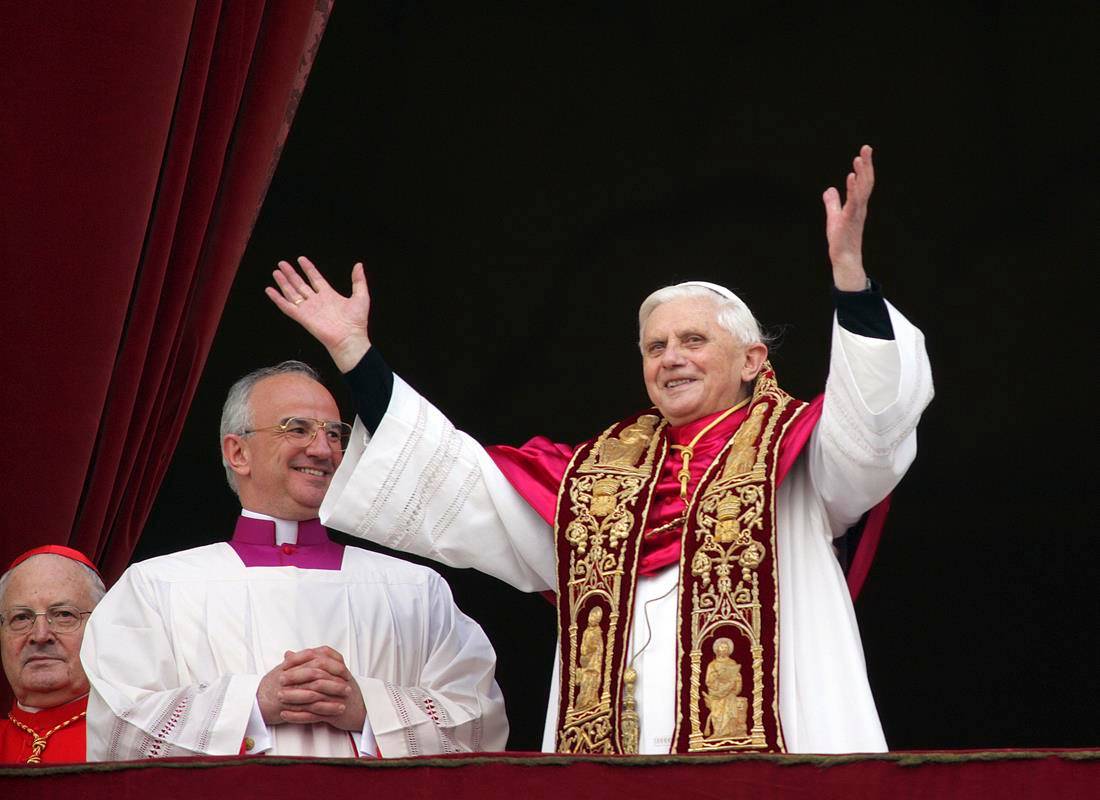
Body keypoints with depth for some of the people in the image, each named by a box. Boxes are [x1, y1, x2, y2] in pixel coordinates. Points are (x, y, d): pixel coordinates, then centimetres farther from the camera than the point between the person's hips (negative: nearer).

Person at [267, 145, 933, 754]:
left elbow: (871, 422, -12)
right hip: (612, 751, 4)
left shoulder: (792, 450, 7)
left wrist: (848, 266, -25)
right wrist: (353, 352, 18)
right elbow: (452, 479, 21)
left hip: (766, 753, -4)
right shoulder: (596, 477, 20)